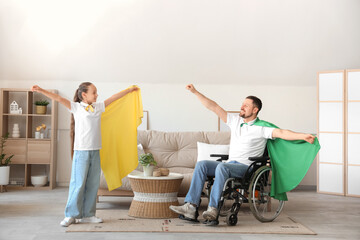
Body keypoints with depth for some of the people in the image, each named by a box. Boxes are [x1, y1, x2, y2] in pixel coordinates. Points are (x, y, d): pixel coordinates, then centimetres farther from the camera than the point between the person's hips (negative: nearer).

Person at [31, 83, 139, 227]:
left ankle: (87, 215, 15)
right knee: (78, 183, -5)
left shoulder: (98, 107, 13)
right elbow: (58, 98, -8)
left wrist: (129, 90, 29)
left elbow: (113, 98, 21)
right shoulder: (76, 107, 0)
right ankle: (71, 215, 5)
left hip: (95, 151, 5)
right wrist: (41, 91, -17)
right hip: (81, 151, -5)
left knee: (93, 184, 6)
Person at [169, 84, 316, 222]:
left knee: (222, 167, -36)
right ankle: (191, 206, -25)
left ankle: (213, 209, -35)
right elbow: (214, 107, 15)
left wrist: (303, 136, -28)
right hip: (230, 164, 6)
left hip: (247, 167, -6)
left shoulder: (262, 128, 0)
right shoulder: (235, 121, 16)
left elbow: (281, 133, -13)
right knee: (201, 164, -17)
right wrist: (195, 92, 14)